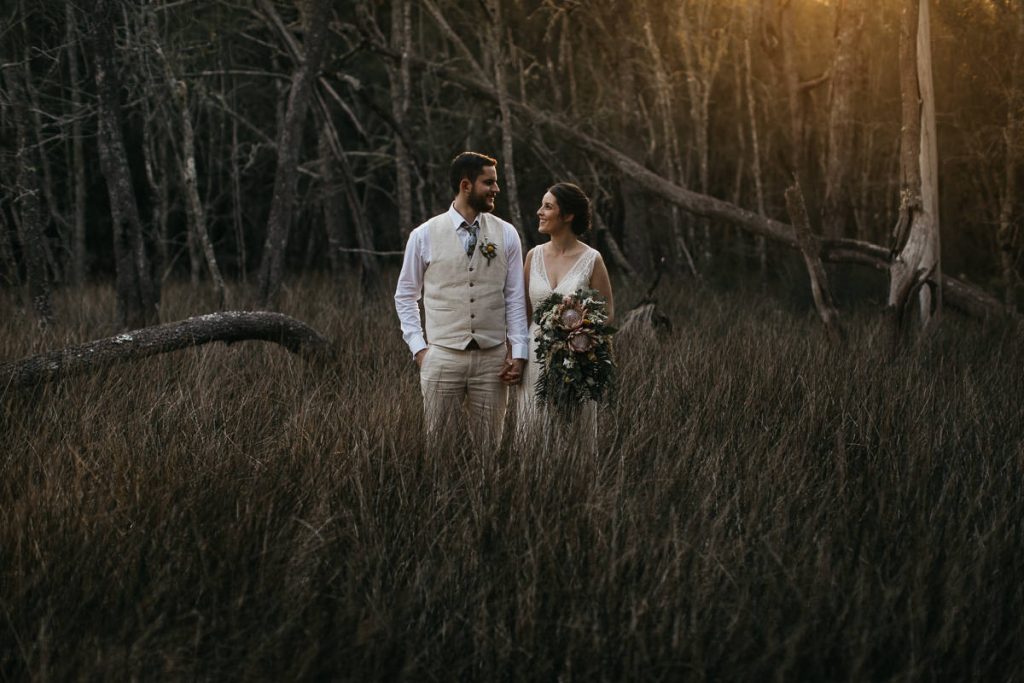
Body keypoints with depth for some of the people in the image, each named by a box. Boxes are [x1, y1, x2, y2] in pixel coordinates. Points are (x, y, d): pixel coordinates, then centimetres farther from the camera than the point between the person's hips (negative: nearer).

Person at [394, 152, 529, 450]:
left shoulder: (506, 234, 4)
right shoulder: (424, 235, 0)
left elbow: (515, 297, 5)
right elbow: (405, 296, 8)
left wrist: (518, 352, 0)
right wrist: (418, 347, 1)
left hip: (493, 358, 1)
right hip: (442, 357, -1)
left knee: (489, 446, 6)